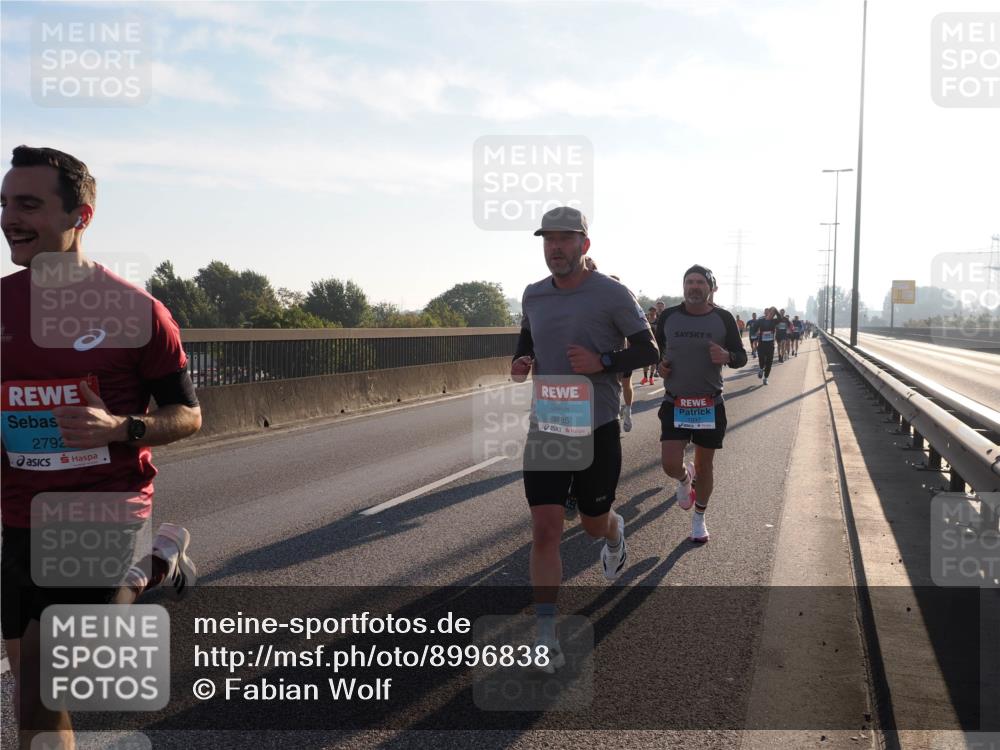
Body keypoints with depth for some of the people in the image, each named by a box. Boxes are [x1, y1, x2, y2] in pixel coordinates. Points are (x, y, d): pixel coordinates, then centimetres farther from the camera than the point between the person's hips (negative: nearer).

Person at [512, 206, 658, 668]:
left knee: (594, 523, 15)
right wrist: (520, 361, 1)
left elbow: (648, 350, -3)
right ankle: (546, 637, 1)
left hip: (596, 429, -2)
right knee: (545, 530, -5)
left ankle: (614, 532, 55)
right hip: (545, 427, 3)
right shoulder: (533, 296, 5)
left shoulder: (612, 295, -8)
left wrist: (602, 362, -20)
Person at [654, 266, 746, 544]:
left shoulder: (723, 318, -2)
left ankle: (699, 518, 31)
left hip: (710, 404, 0)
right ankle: (685, 478, 27)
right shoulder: (668, 317, 0)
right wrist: (659, 364, -5)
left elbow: (742, 356, 4)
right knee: (670, 464, -12)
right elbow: (656, 349, 17)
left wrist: (727, 356, -19)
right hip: (674, 403, 0)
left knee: (705, 464, 9)